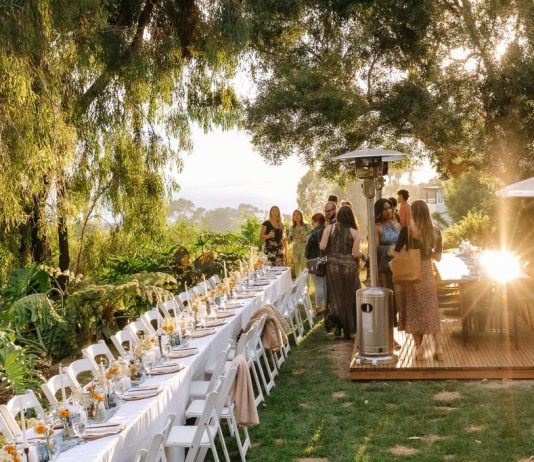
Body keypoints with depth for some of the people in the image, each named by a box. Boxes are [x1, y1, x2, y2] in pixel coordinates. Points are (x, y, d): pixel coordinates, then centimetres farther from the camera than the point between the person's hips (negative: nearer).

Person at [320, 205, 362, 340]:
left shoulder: (330, 228, -3)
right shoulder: (354, 232, -5)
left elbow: (322, 247, -7)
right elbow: (356, 253, -9)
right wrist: (361, 253, 13)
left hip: (333, 265, 1)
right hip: (349, 266, -1)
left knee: (335, 296, 13)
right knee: (348, 297, 9)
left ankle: (337, 324, 1)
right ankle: (347, 330, 13)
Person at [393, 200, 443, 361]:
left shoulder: (407, 230, -14)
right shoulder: (436, 231, -3)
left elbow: (395, 253, -12)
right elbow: (438, 257, 6)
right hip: (427, 275, 3)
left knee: (414, 311, 9)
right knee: (431, 311, 13)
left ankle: (419, 348, 9)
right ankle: (439, 347, 6)